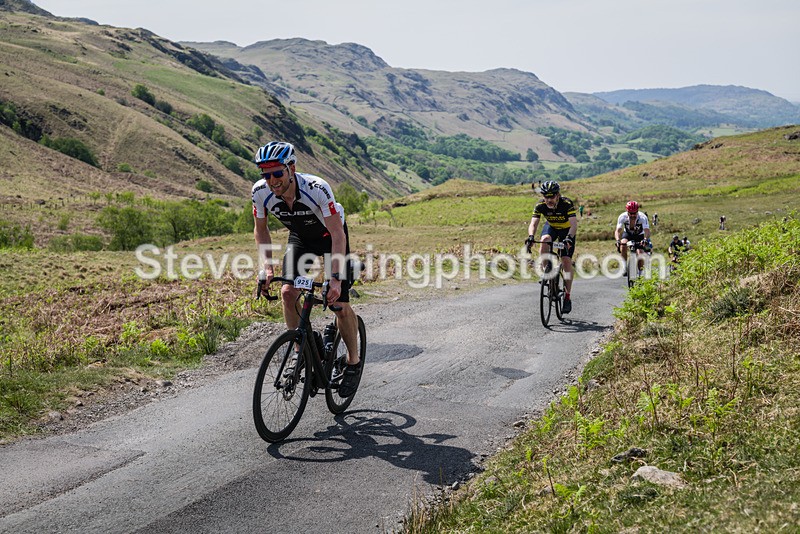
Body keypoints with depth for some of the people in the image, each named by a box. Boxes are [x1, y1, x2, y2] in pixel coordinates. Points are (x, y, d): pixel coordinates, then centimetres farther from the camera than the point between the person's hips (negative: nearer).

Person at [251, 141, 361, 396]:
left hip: (331, 236, -4)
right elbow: (261, 229, -7)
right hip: (300, 237, 4)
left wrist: (335, 278, -40)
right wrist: (268, 267, -17)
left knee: (339, 304, -10)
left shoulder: (317, 188, -38)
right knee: (288, 292, -17)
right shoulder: (261, 191, -25)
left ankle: (354, 362, 10)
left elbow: (338, 235, -34)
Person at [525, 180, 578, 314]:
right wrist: (531, 237, -53)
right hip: (551, 227, 2)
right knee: (545, 240, -34)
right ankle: (546, 269, -14)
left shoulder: (567, 204, -33)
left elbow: (574, 224, -41)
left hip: (567, 230, -2)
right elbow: (533, 224, -32)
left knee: (566, 261, -13)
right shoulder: (540, 205, -26)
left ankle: (567, 297, -8)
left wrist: (569, 238, -60)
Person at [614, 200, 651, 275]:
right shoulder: (622, 217, -27)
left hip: (639, 235, -1)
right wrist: (618, 240, -54)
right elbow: (618, 230, -34)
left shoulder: (642, 217, -31)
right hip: (627, 233, 1)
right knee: (623, 244, -31)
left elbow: (647, 230, -42)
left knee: (640, 254, -19)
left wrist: (645, 239, -63)